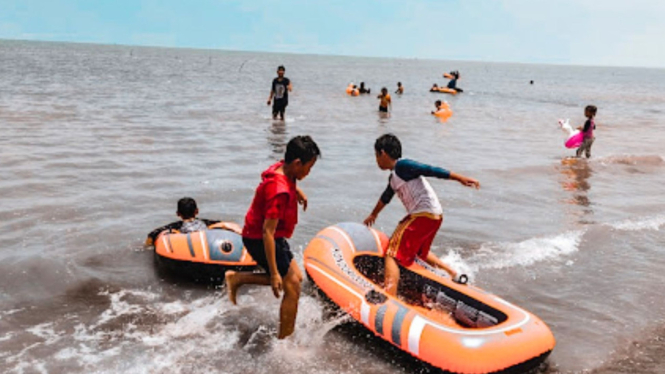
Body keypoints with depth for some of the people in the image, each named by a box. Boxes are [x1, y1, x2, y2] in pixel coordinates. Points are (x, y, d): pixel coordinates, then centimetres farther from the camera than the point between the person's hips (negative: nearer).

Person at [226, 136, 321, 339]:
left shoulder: (281, 168, -3)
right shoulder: (279, 191, -31)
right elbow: (268, 231, -31)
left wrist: (297, 190, 31)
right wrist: (274, 273, -29)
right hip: (260, 240, -10)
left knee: (295, 277, 17)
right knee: (292, 288, -4)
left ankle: (237, 278, 19)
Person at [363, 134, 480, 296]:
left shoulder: (402, 166, -8)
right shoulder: (394, 177, 20)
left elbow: (431, 170, -15)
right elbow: (386, 197, 37)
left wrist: (460, 178, -22)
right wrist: (373, 215, 53)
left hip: (425, 214, -10)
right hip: (434, 216, 10)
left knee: (392, 254, -14)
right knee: (420, 252, 32)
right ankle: (453, 275, 41)